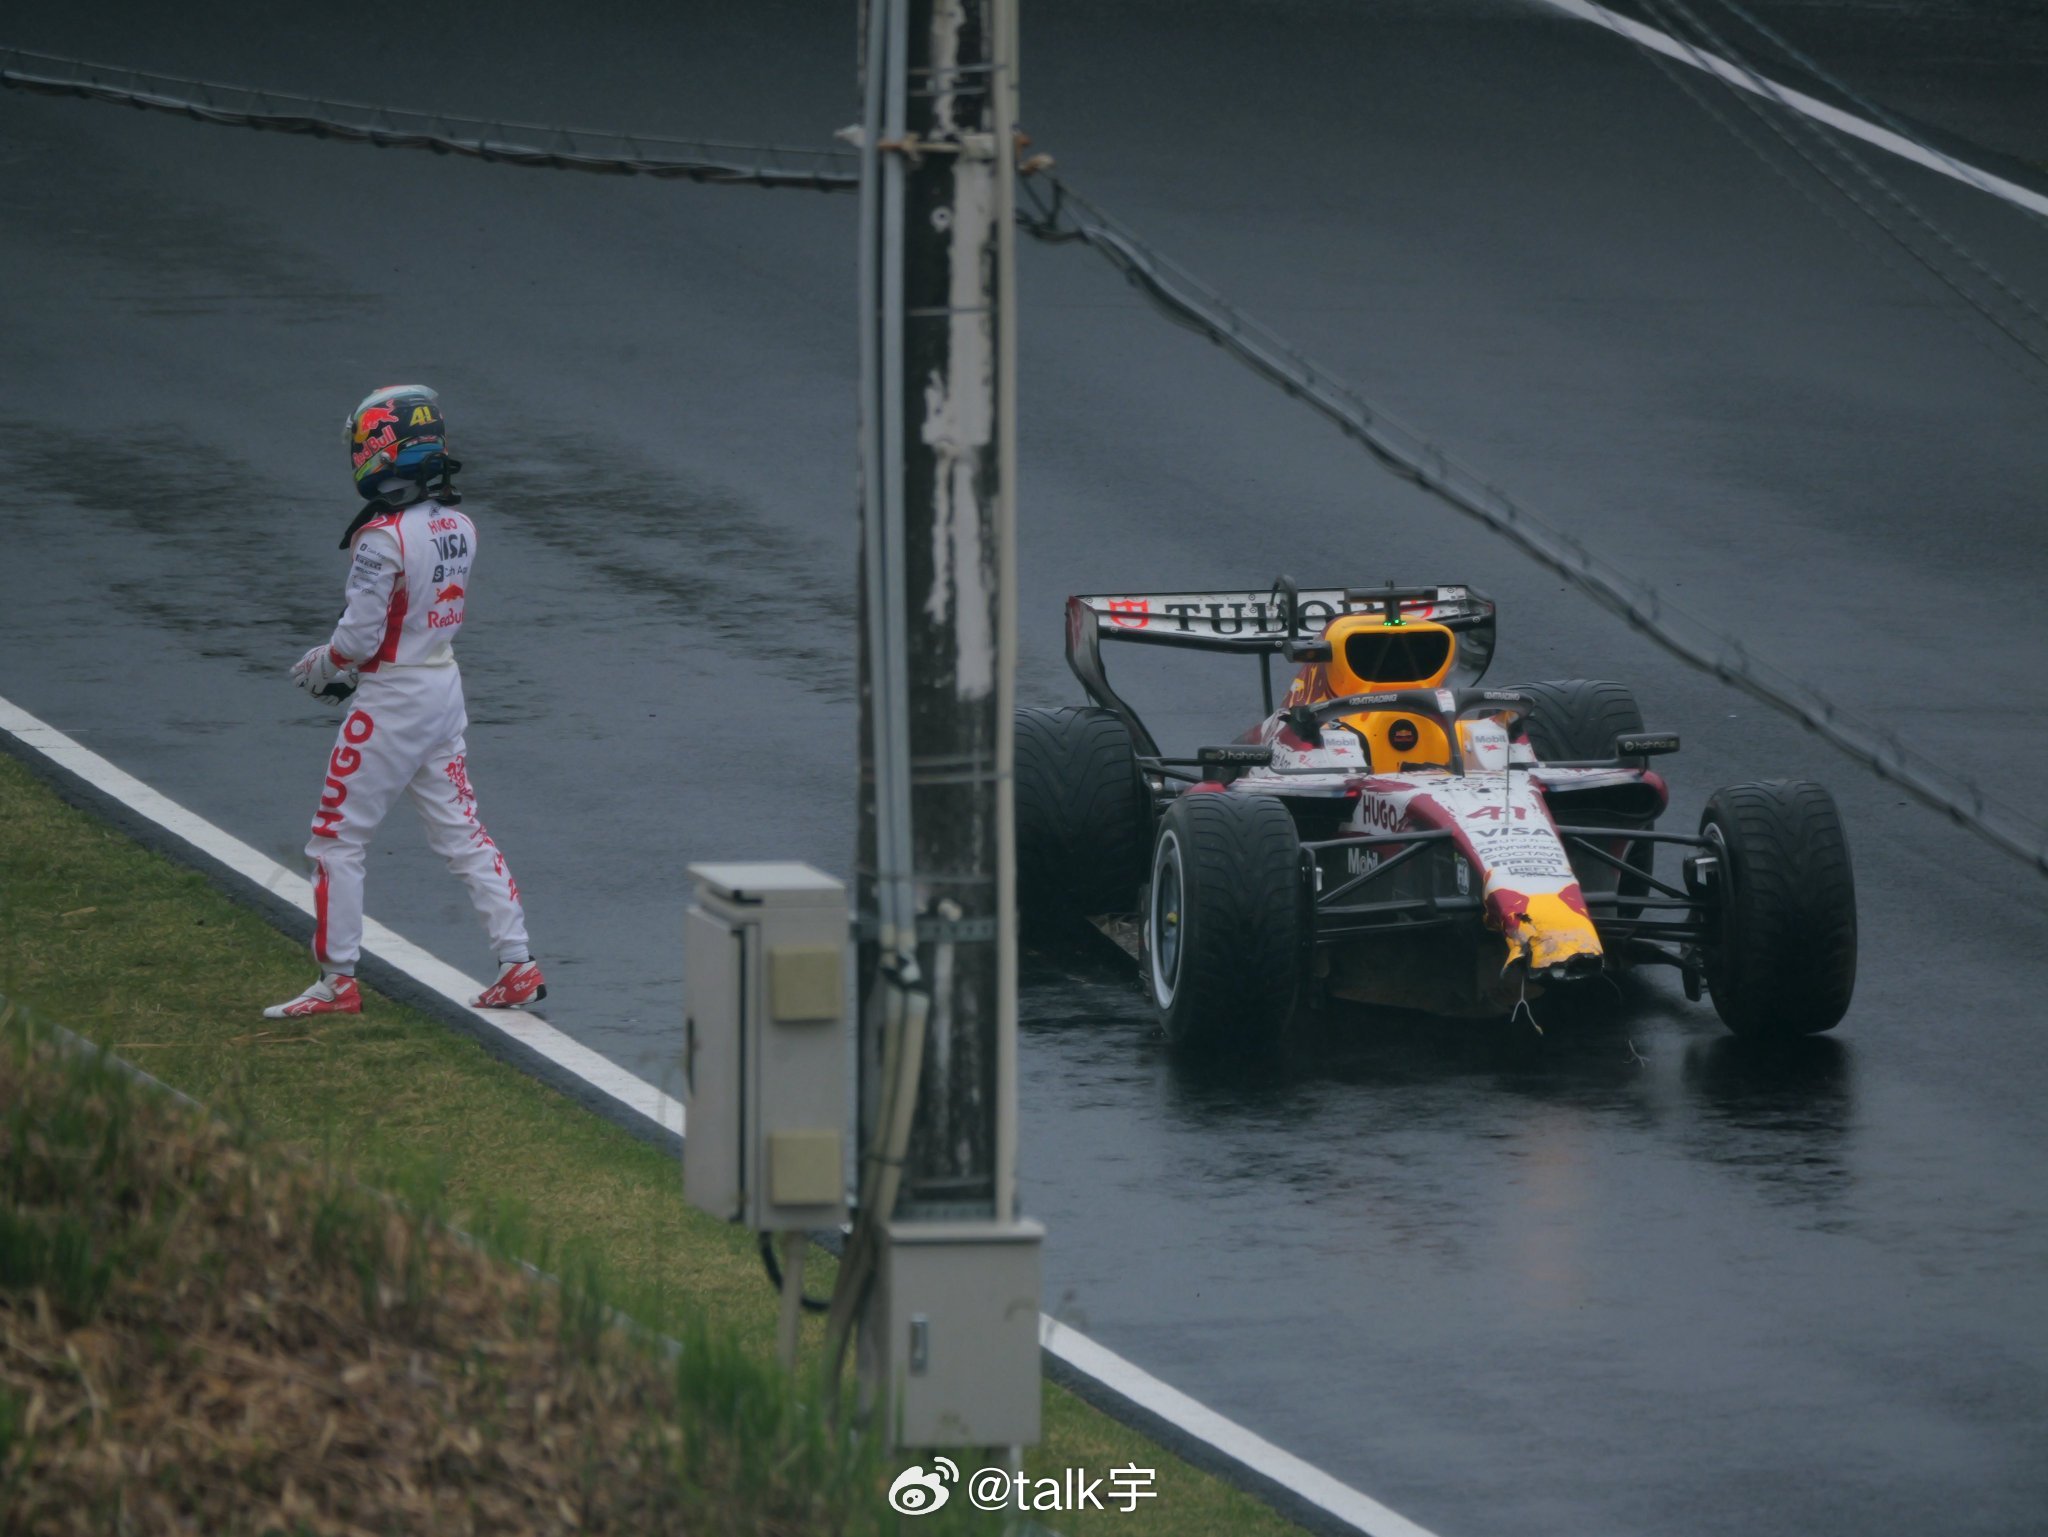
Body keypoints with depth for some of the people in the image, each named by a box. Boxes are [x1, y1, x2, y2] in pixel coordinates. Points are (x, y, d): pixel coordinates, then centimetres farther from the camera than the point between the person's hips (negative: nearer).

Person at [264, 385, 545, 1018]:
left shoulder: (383, 538, -21)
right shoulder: (459, 527, 3)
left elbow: (359, 638, -20)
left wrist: (318, 668, 1)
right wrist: (343, 660, 14)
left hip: (391, 700, -8)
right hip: (445, 687, 8)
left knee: (337, 840, 4)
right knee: (460, 832, 14)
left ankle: (338, 981, 6)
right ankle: (518, 964, 11)